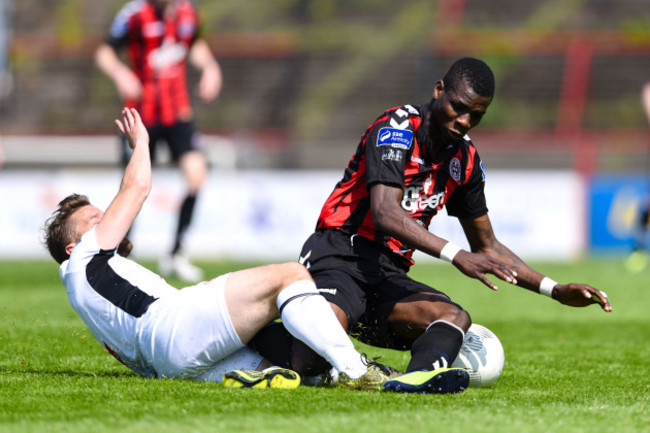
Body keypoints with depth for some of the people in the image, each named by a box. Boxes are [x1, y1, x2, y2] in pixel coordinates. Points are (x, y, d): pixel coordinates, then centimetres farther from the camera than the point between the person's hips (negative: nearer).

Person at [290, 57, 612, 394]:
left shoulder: (465, 160, 12)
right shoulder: (396, 129, -11)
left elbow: (487, 246, 23)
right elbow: (384, 213, -25)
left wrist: (555, 290, 13)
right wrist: (457, 256, -35)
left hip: (389, 276, 6)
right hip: (340, 257, -6)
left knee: (455, 317, -26)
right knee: (310, 362, -32)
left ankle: (420, 375, -56)